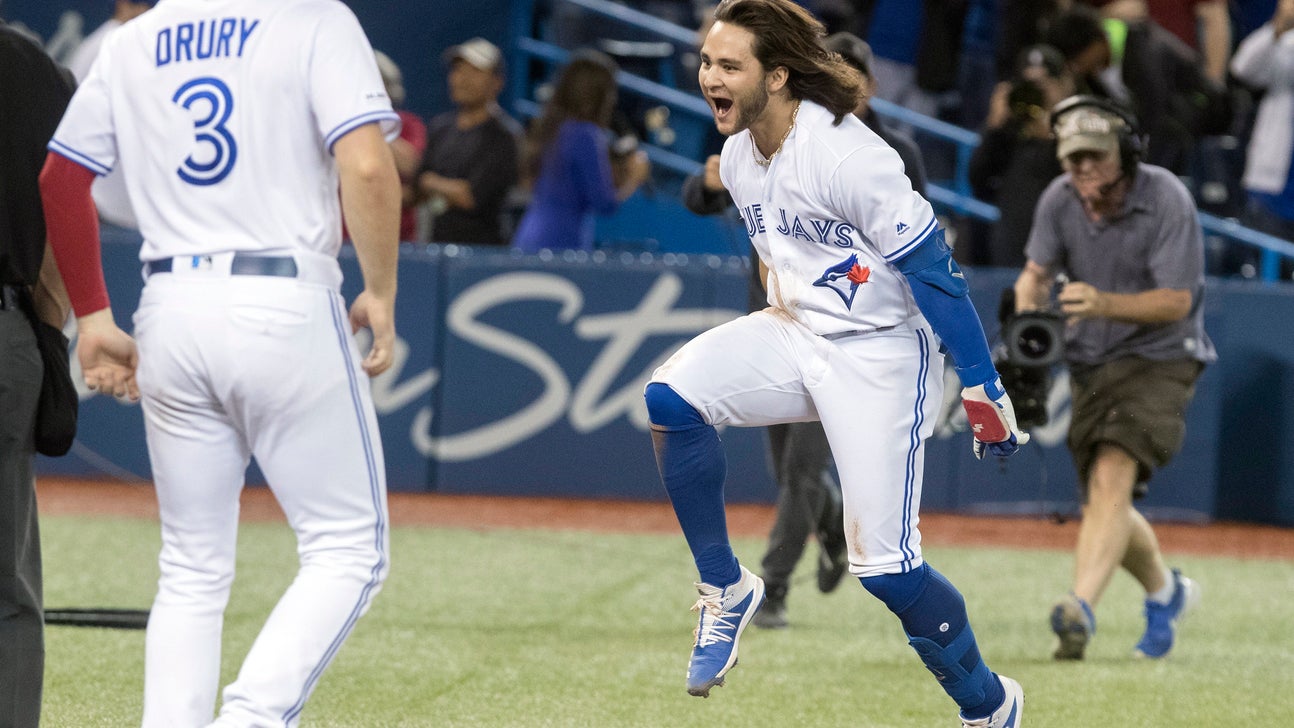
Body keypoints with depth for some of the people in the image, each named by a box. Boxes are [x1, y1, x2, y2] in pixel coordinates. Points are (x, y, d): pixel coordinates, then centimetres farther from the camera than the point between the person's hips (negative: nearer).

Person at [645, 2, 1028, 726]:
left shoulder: (846, 155, -22)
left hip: (881, 356, -7)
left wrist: (983, 390, -18)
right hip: (793, 335, 7)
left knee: (886, 569, -10)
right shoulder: (737, 158, 3)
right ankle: (726, 587, -2)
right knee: (670, 397, -18)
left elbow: (933, 271, -19)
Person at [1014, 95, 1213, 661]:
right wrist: (1028, 310, -28)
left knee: (1111, 476, -28)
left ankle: (1081, 609, -41)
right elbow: (1035, 272, -4)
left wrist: (1104, 303, -38)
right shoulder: (1059, 200, -4)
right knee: (1105, 506, 12)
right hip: (1091, 366, 6)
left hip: (1160, 360, -6)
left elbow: (1177, 301, -22)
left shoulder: (1166, 200, -20)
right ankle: (1165, 591, 40)